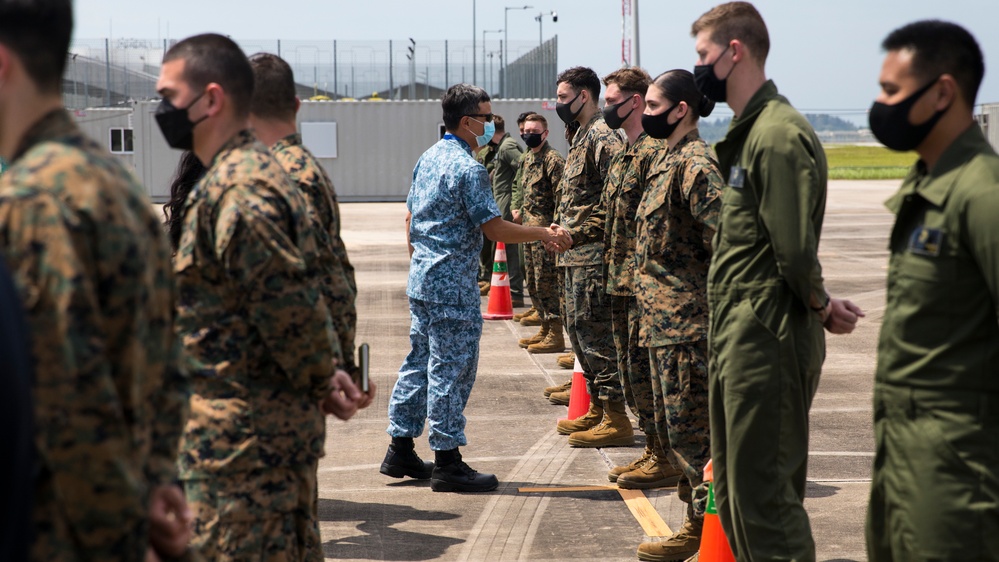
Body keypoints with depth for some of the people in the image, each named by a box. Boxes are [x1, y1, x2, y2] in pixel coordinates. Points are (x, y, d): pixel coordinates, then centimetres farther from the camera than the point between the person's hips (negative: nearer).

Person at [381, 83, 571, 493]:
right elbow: (495, 228, -17)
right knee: (451, 369, -3)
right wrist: (545, 234, -7)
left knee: (420, 362, 15)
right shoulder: (467, 168, -16)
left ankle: (400, 451, 20)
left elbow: (411, 218, 19)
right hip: (452, 286, -9)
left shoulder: (428, 158, 12)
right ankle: (447, 462, 2)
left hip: (421, 280, 9)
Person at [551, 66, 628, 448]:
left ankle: (616, 419, -4)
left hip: (592, 251, -11)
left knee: (596, 330, -8)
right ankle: (597, 409, 24)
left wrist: (586, 229, -20)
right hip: (575, 251, 11)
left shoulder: (603, 135, -14)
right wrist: (565, 231, 15)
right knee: (578, 327, 15)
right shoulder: (581, 135, 18)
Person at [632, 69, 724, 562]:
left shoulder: (696, 165, -15)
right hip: (665, 319, 10)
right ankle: (697, 518, 24)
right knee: (672, 424, 15)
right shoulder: (672, 160, 16)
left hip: (686, 322, -10)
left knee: (690, 427, -5)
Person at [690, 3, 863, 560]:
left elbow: (795, 251, -22)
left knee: (763, 496, -5)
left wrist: (821, 306, -6)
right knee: (735, 490, 17)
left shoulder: (779, 135, -18)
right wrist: (821, 304, 8)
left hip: (767, 343, -10)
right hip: (737, 338, 10)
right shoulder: (749, 132, 14)